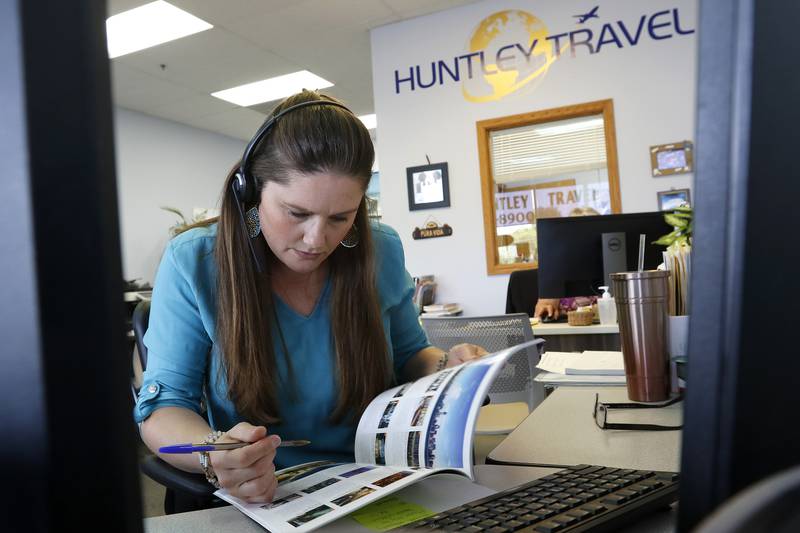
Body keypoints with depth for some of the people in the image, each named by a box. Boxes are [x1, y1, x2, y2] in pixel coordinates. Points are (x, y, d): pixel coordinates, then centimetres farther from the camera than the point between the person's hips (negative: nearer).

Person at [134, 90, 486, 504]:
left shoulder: (382, 252, -5)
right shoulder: (192, 263, -12)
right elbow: (162, 410, -9)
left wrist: (446, 368, -12)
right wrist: (214, 454, -31)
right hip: (258, 502, -1)